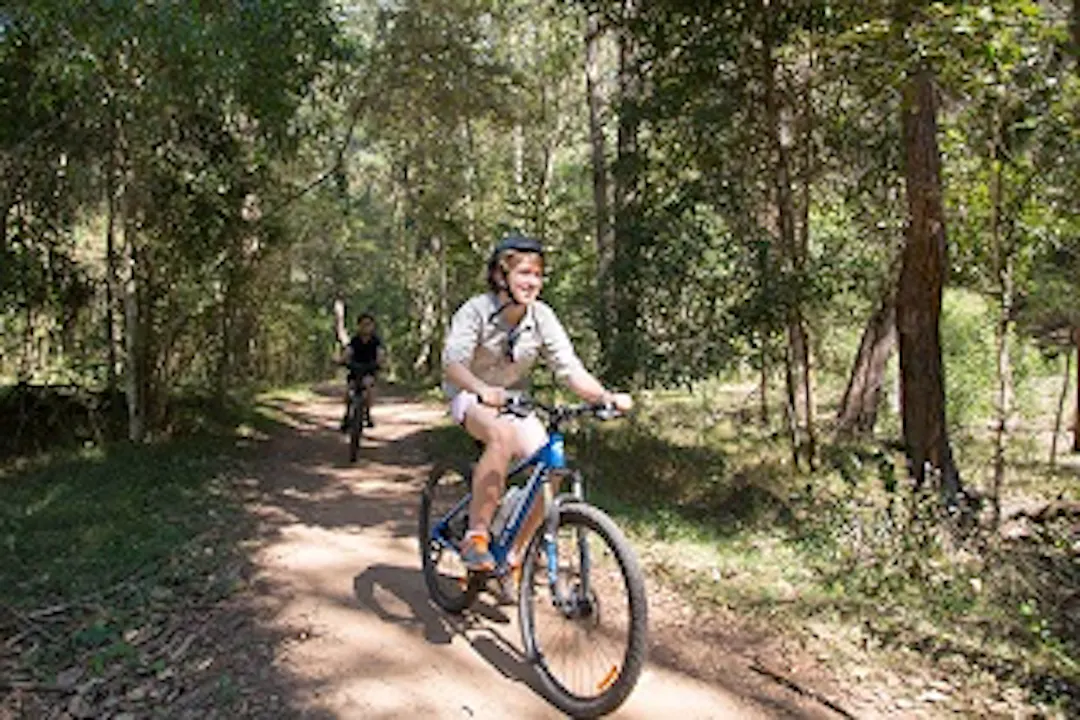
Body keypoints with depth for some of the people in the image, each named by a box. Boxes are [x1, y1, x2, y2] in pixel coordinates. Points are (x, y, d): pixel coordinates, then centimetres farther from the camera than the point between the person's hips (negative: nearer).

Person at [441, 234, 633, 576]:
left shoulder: (542, 317, -11)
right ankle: (476, 536, -26)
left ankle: (514, 552, 4)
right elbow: (453, 362, -34)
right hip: (472, 397, -4)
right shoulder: (476, 311, -21)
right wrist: (483, 390, -54)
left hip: (515, 400, 4)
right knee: (502, 435, -37)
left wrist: (607, 397, -34)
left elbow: (570, 368, -16)